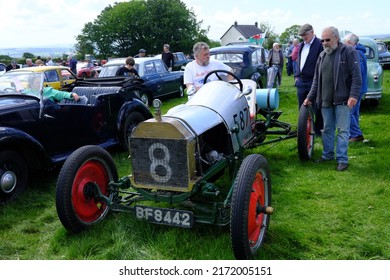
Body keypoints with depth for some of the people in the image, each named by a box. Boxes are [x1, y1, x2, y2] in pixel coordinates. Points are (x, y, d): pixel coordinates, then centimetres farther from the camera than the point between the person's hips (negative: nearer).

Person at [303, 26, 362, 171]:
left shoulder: (349, 51, -5)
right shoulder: (322, 55, 13)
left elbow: (356, 76, -10)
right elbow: (316, 79, 18)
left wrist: (354, 95, -19)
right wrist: (310, 97, 15)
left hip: (342, 100, -6)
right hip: (325, 100, 6)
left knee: (342, 130, -1)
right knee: (327, 129, 13)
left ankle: (342, 159, 5)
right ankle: (327, 154, 26)